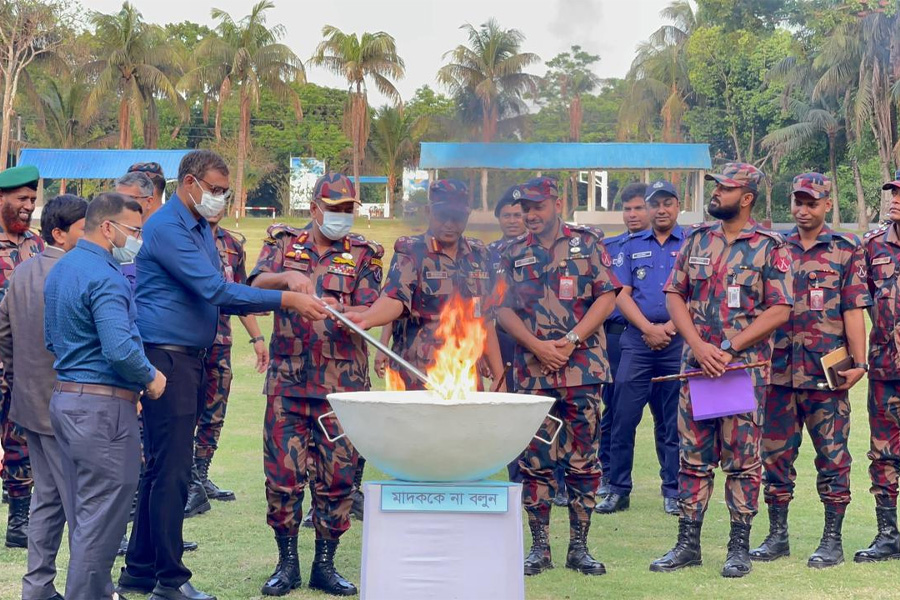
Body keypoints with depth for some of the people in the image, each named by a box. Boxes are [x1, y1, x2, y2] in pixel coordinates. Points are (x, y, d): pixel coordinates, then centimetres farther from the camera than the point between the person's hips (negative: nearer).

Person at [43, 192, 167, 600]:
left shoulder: (60, 269, 14)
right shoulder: (104, 276, -18)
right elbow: (121, 348, -27)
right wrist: (151, 379, -12)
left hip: (64, 398, 10)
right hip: (103, 408, -10)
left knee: (82, 512, 18)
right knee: (102, 517, -3)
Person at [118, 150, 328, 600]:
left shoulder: (201, 229, 18)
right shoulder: (166, 228, -14)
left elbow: (213, 293, 22)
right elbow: (214, 289, -22)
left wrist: (254, 305, 2)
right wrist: (287, 300, -23)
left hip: (188, 356, 10)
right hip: (165, 355, -10)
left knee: (162, 466, 13)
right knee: (172, 469, -7)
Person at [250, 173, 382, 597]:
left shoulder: (362, 254, 8)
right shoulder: (283, 244, 11)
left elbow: (369, 313, -2)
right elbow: (255, 287, -4)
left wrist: (333, 311, -22)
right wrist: (286, 279, -24)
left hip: (341, 384, 0)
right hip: (287, 381, 0)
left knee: (338, 475, 2)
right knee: (282, 472, 0)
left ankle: (324, 565, 14)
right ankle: (287, 563, 13)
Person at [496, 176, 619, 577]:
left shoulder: (587, 244, 4)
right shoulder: (514, 254, 11)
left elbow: (606, 298, -2)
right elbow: (504, 309, 6)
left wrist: (571, 341, -11)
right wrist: (537, 346, -9)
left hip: (583, 368, -2)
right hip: (532, 372, 2)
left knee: (582, 460, 3)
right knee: (535, 461, 3)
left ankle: (579, 547, 11)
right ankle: (539, 547, 12)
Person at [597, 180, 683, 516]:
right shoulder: (632, 246, 13)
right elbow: (622, 295, 6)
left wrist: (669, 327, -12)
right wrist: (648, 328, -8)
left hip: (678, 341, -2)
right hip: (638, 338, 2)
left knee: (673, 420, 4)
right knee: (624, 416, -2)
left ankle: (673, 491, 12)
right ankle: (618, 490, 4)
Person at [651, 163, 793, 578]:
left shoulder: (770, 247, -2)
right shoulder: (697, 240, 10)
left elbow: (780, 310, -7)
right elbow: (674, 294, 8)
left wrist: (729, 349, -13)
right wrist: (699, 346, -7)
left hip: (745, 367, -4)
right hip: (696, 365, 4)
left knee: (742, 459, 1)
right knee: (693, 457, 7)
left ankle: (739, 548, 11)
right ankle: (687, 544, 14)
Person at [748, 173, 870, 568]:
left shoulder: (848, 250, 3)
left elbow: (853, 311, -1)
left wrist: (859, 362, -8)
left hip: (828, 372, -3)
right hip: (779, 370, 3)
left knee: (832, 456, 2)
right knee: (775, 454, 8)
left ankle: (832, 541, 11)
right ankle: (777, 536, 18)